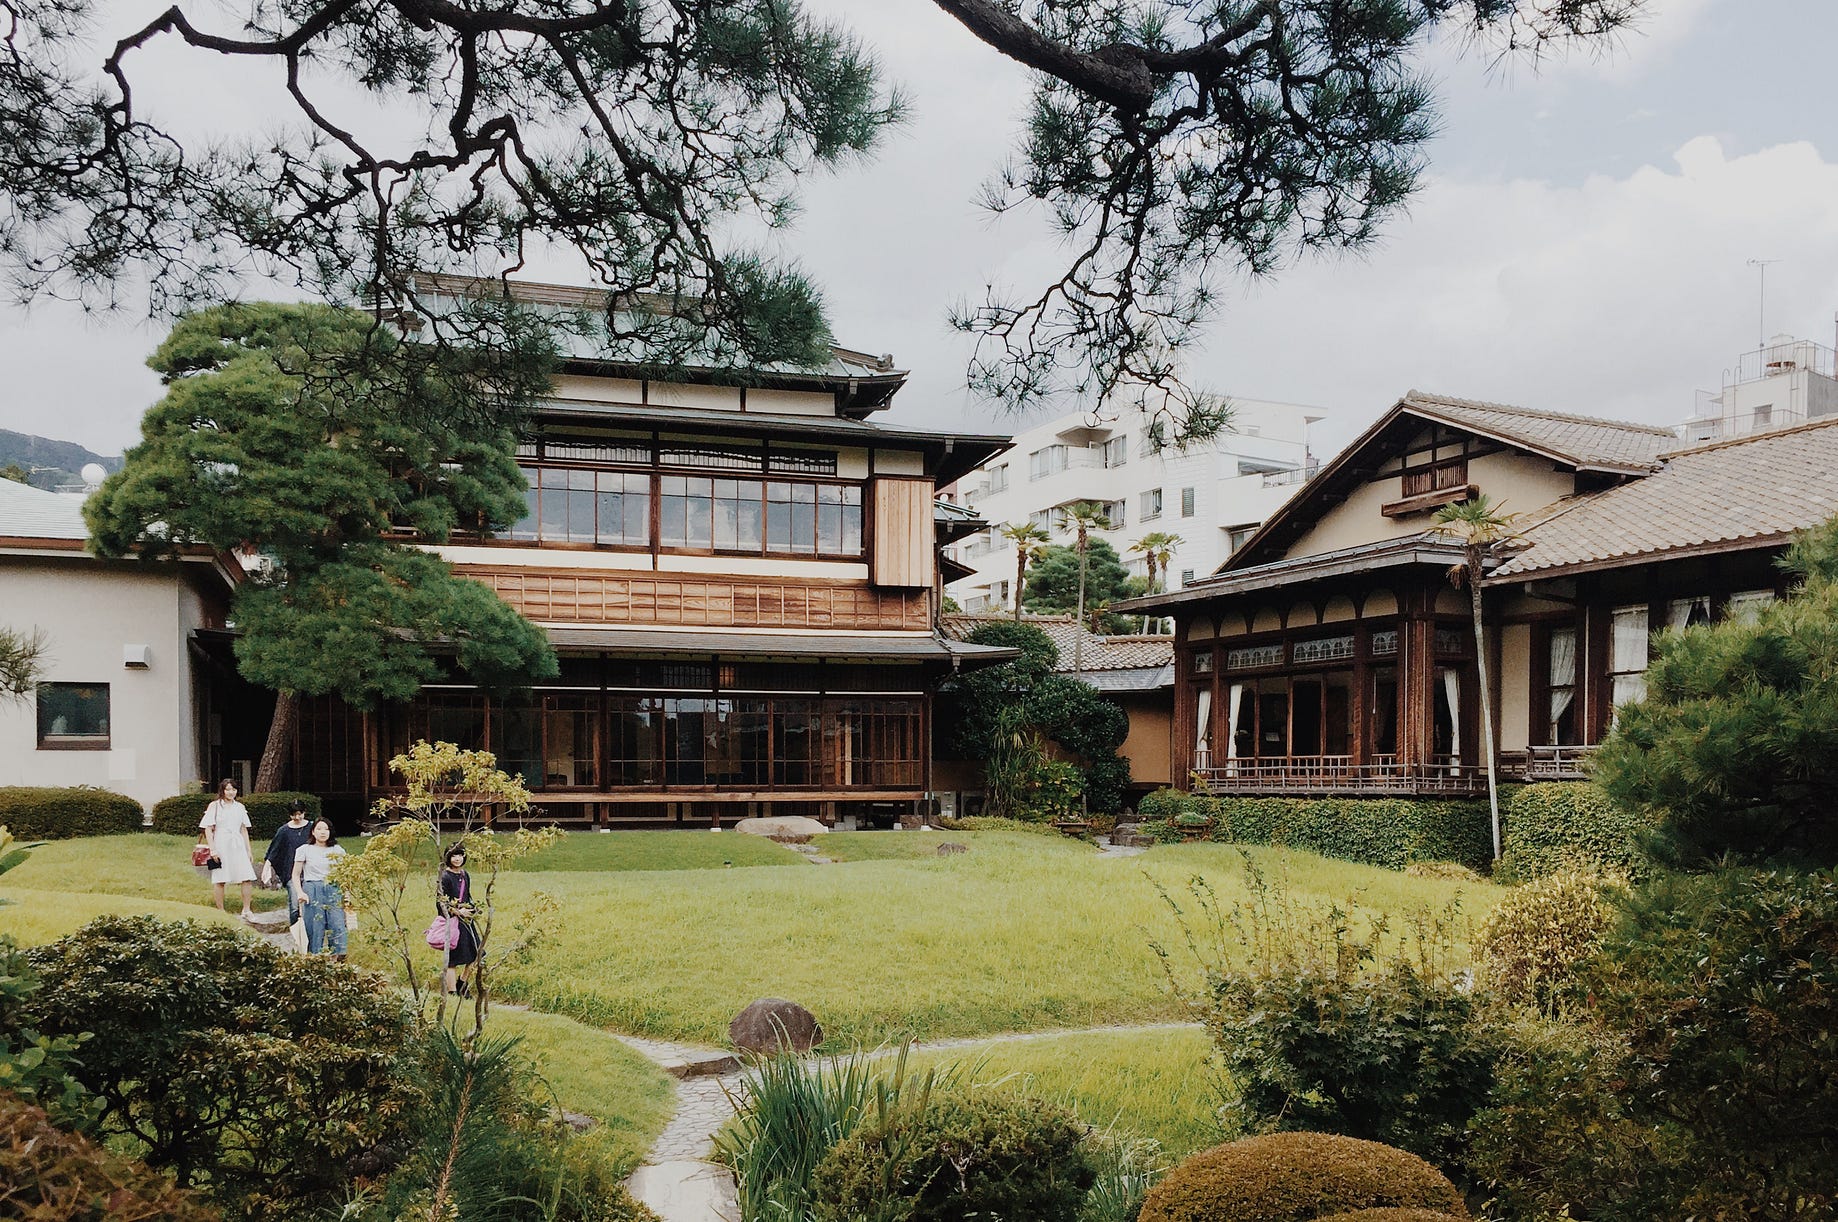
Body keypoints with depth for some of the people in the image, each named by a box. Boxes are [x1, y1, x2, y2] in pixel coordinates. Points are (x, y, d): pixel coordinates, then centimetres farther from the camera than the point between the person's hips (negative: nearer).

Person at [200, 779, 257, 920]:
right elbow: (208, 829, -2)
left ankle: (246, 910, 5)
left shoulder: (240, 807, 13)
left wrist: (249, 850, 15)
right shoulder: (215, 806, 1)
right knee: (220, 880, -1)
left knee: (248, 878, -5)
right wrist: (212, 850, -10)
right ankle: (220, 911, 10)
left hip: (238, 845, 4)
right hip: (221, 845, -4)